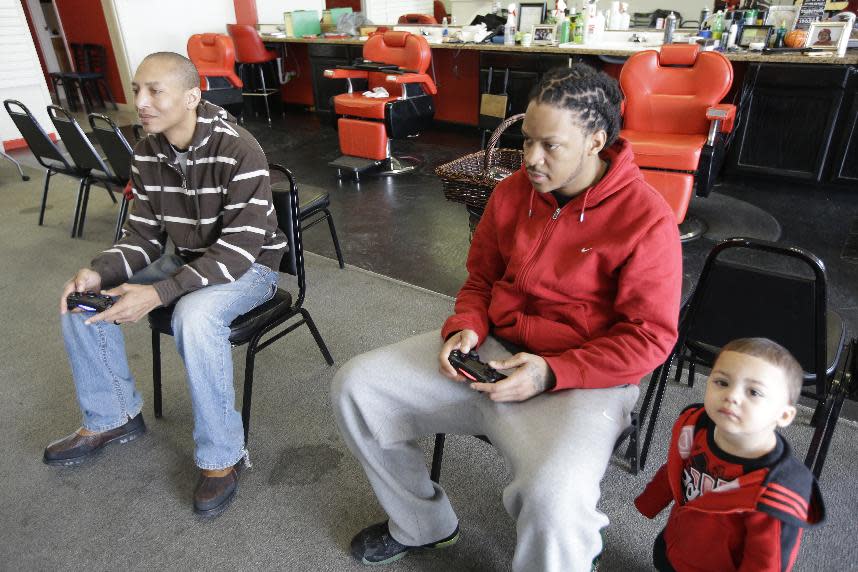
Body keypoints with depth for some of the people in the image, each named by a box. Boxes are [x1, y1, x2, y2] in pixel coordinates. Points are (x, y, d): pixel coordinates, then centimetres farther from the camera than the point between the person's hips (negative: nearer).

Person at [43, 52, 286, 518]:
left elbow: (240, 248, -29)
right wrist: (100, 271, -19)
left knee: (194, 316, -38)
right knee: (82, 300, -3)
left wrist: (158, 293, -35)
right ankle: (112, 418, 17)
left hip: (250, 266, -7)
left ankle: (221, 456, -18)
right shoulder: (147, 153, -2)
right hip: (187, 261, 7)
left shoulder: (239, 151, -25)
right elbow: (144, 233, 2)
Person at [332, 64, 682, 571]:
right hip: (490, 349, 6)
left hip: (580, 376, -5)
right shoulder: (512, 192, 3)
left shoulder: (647, 220, -14)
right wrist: (465, 327, -6)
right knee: (356, 387, -1)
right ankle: (421, 525, 20)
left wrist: (549, 373, -22)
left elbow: (649, 338, -12)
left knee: (553, 500, -36)